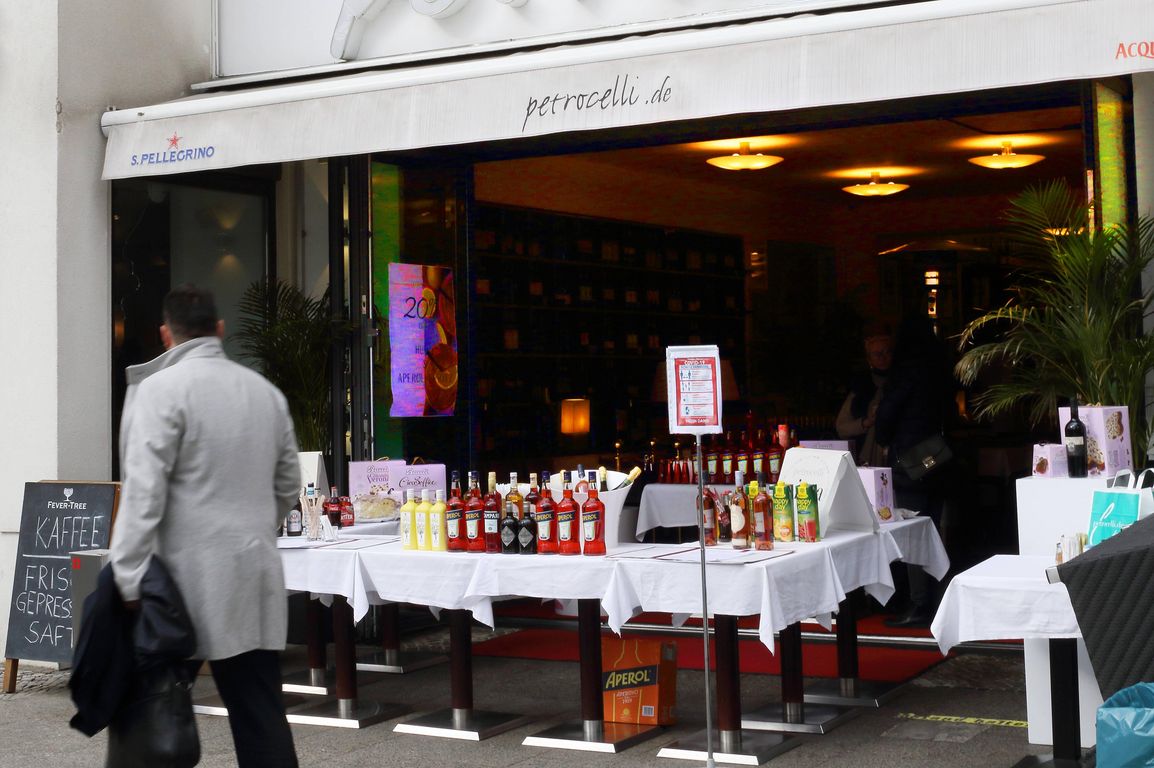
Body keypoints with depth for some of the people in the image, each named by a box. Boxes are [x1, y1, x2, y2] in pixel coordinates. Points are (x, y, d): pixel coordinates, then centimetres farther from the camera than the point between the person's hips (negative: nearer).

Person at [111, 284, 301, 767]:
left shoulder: (162, 388, -8)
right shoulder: (266, 392, 10)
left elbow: (144, 489, -14)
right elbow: (288, 487, 18)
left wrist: (128, 579, -14)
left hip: (190, 577, -5)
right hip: (256, 577, 5)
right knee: (261, 713, 5)